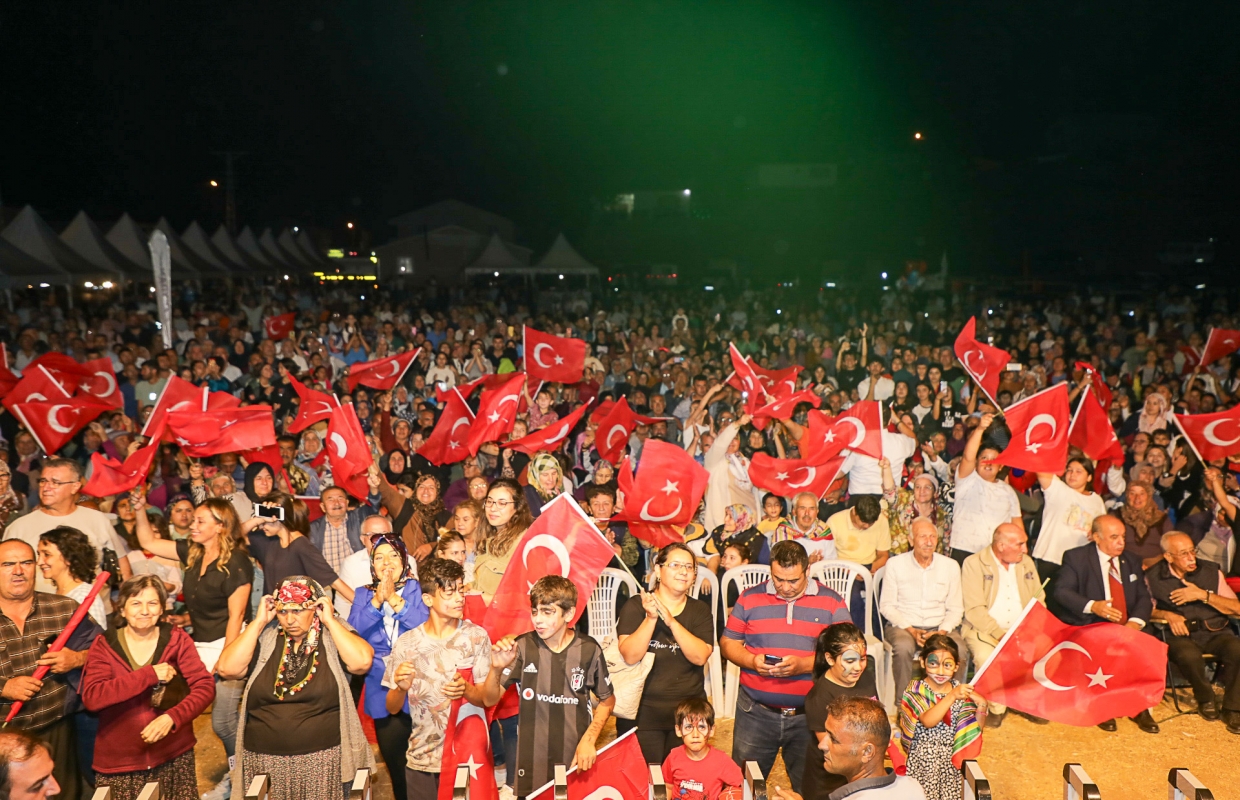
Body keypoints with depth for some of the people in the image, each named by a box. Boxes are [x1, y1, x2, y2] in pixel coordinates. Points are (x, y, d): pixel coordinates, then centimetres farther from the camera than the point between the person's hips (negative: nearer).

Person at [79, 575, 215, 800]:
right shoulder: (104, 645, -2)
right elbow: (91, 697, -15)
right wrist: (150, 674, -21)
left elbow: (205, 686, -8)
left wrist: (172, 717, -24)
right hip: (118, 763, 0)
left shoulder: (177, 639, -1)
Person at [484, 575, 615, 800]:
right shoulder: (522, 646, -8)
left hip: (576, 762, 0)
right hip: (531, 766, 0)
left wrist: (589, 739, -4)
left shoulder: (589, 650, -7)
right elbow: (490, 700, -7)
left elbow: (607, 700, 8)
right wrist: (497, 669, -25)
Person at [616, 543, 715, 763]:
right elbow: (629, 656, -15)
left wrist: (672, 621, -21)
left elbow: (700, 657, -12)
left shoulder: (700, 610, 4)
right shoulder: (635, 606, -4)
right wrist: (651, 618, -24)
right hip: (643, 712, -2)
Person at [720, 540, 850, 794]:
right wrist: (751, 661, -12)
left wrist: (804, 664, -17)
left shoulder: (832, 603, 1)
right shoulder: (749, 598, 6)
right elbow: (728, 643, 8)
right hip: (756, 712, 1)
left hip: (810, 715, -1)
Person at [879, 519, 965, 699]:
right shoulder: (895, 564, -1)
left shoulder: (950, 566, 6)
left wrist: (941, 632, -11)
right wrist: (911, 630, -14)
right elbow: (887, 606, 0)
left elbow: (955, 608, 7)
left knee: (958, 649, -28)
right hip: (903, 625, -2)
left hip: (940, 628, 2)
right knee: (903, 647, -34)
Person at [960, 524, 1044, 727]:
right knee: (986, 657, -33)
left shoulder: (1027, 562, 12)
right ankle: (996, 708, -7)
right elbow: (974, 610, -13)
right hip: (984, 631, -5)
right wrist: (1000, 634, -22)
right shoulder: (974, 563, -7)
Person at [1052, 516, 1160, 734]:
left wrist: (1135, 622, -11)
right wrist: (1092, 606, -25)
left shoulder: (1131, 562, 18)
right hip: (1090, 627, -4)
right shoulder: (1076, 558, 1)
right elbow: (1061, 591, -9)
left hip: (1127, 629, 5)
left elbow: (1144, 598, 10)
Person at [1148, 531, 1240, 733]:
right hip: (1180, 634, -2)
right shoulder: (1153, 577, 1)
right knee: (1189, 656, -36)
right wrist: (1168, 615, -14)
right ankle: (1205, 698, -3)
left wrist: (1203, 595, -12)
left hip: (1215, 632, 2)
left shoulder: (1211, 571, 5)